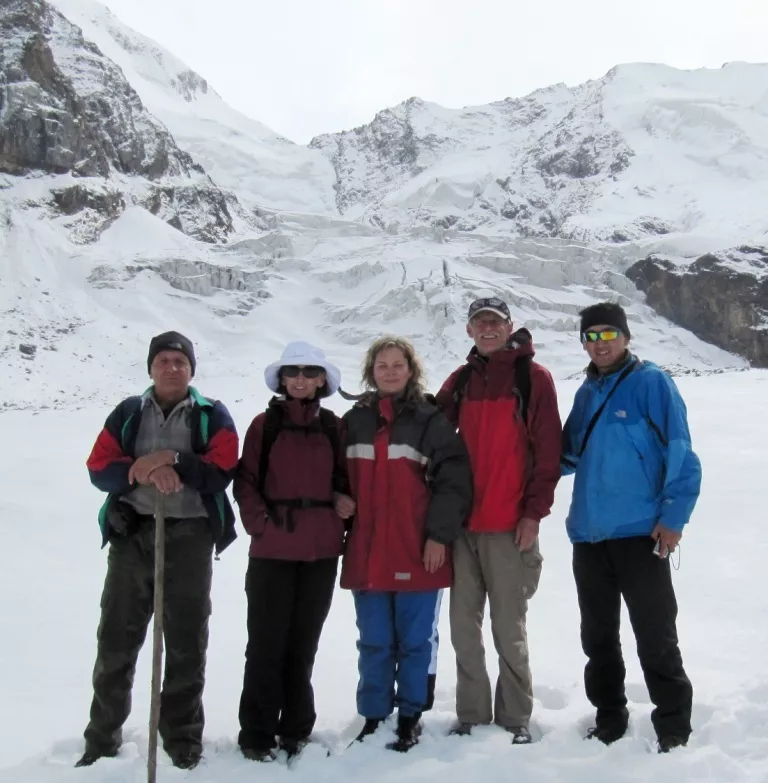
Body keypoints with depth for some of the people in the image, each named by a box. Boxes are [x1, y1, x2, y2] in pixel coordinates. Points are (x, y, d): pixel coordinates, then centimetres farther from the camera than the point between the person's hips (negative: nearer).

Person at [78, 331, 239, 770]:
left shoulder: (213, 416, 4)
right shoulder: (127, 413, 9)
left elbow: (222, 471, -9)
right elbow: (100, 469, -1)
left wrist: (173, 460, -19)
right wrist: (146, 469, -18)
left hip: (190, 537, -2)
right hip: (131, 534, 2)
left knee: (186, 643, 6)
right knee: (117, 638, 8)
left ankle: (183, 738, 20)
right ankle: (103, 735, 23)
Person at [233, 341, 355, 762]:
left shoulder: (332, 426, 9)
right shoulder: (264, 424, 2)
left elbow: (343, 478, 15)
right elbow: (246, 481, -1)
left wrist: (344, 501, -4)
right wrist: (260, 522, -13)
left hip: (321, 553, 3)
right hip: (272, 551, -2)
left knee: (303, 642, 12)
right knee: (267, 642, 2)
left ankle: (296, 729, 24)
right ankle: (257, 733, 13)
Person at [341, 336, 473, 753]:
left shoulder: (432, 421, 0)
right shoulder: (354, 421, 11)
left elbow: (454, 480, -5)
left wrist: (439, 535, -11)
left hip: (418, 553, -3)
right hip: (366, 554, 3)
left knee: (415, 640, 6)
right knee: (374, 643, 10)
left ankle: (410, 717, 19)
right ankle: (374, 716, 22)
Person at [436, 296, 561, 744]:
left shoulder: (533, 377, -1)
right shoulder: (460, 381, 12)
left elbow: (548, 451, -5)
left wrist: (534, 512, -10)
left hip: (510, 526, -4)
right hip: (462, 524, 5)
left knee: (509, 628, 2)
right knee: (464, 626, 9)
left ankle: (516, 717, 17)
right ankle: (471, 714, 21)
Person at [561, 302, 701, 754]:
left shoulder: (651, 383, -6)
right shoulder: (587, 393, 13)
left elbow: (680, 456, -10)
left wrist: (674, 517, -16)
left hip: (641, 533, -6)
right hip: (589, 535, 7)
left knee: (656, 639, 2)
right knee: (598, 638, 15)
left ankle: (674, 730, 16)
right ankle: (609, 721, 30)